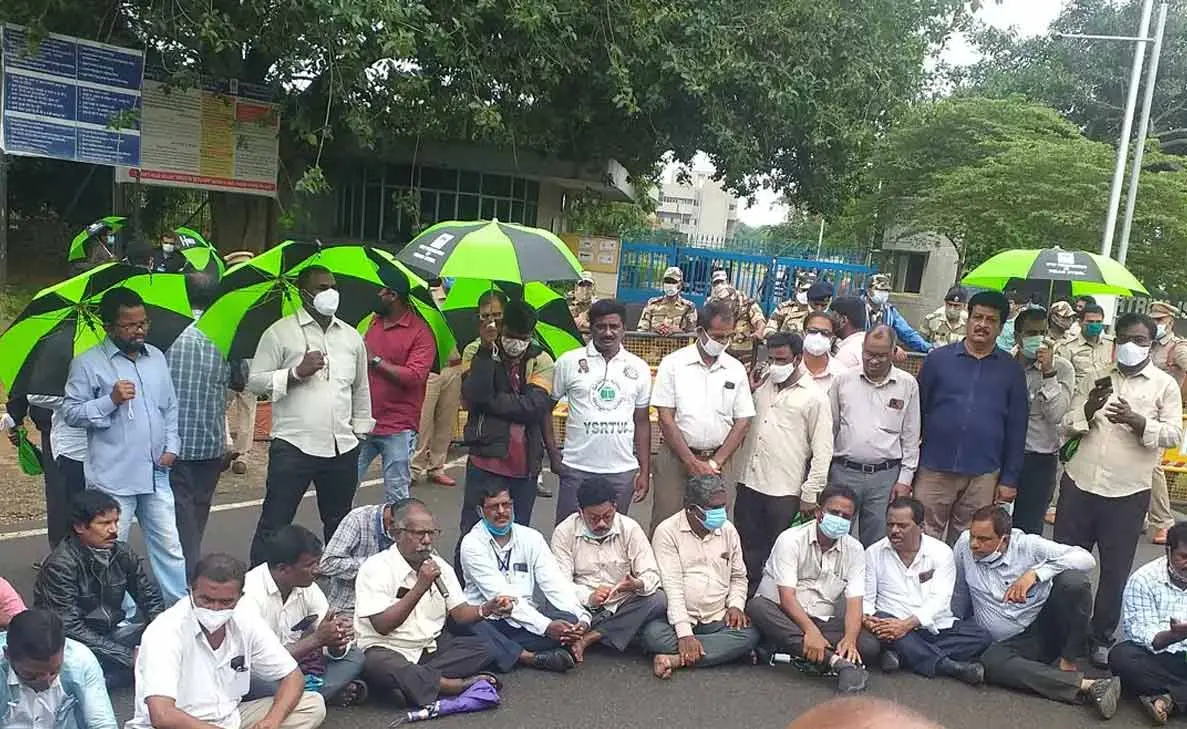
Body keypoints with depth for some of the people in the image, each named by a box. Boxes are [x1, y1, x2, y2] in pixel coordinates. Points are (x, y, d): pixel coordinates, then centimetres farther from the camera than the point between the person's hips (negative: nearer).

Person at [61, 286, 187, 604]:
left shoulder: (157, 357, 10)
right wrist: (111, 400, -18)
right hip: (113, 478, -4)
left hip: (156, 473, 4)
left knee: (170, 548, 10)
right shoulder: (87, 363, -5)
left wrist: (172, 446, 5)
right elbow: (71, 412, -6)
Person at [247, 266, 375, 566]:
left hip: (342, 448, 5)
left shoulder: (351, 336, 13)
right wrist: (296, 373, -14)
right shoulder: (280, 332, 0)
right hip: (293, 446, -4)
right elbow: (255, 381, -3)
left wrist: (360, 427, 17)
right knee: (274, 522, -1)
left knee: (339, 524, 16)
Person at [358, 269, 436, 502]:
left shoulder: (420, 333, -8)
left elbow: (414, 376, -19)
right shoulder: (373, 322, 12)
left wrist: (375, 360, -15)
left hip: (398, 430, -6)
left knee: (396, 496, 4)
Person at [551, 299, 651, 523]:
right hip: (577, 469, -2)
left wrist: (645, 471, 6)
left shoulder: (639, 368, 5)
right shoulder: (569, 362, -1)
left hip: (622, 471, 2)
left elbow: (642, 422, 9)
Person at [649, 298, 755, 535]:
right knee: (665, 522, -3)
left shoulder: (736, 370, 5)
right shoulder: (673, 363, -3)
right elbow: (666, 417, -6)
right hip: (675, 457, -2)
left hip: (717, 462, 2)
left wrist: (714, 463, -4)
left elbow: (742, 422, 5)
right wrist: (692, 462, -10)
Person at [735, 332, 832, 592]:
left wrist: (810, 495, -8)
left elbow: (822, 450, -5)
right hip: (749, 483, 5)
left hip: (785, 492, -5)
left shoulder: (814, 397, -4)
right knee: (748, 551, 13)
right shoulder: (761, 385, 11)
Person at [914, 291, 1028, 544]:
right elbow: (917, 411, 3)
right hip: (934, 469, -1)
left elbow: (1016, 428, 6)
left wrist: (1010, 479, 3)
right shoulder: (938, 358, 2)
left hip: (983, 476, 1)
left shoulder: (1011, 370, 5)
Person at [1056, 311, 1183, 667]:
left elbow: (1174, 435, -5)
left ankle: (1102, 638, 23)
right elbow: (1068, 426, 7)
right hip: (1079, 483, 2)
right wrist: (1088, 409, -13)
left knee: (1114, 570, 8)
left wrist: (1138, 422, -22)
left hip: (1127, 493, -2)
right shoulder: (1096, 379, 11)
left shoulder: (1165, 385, 3)